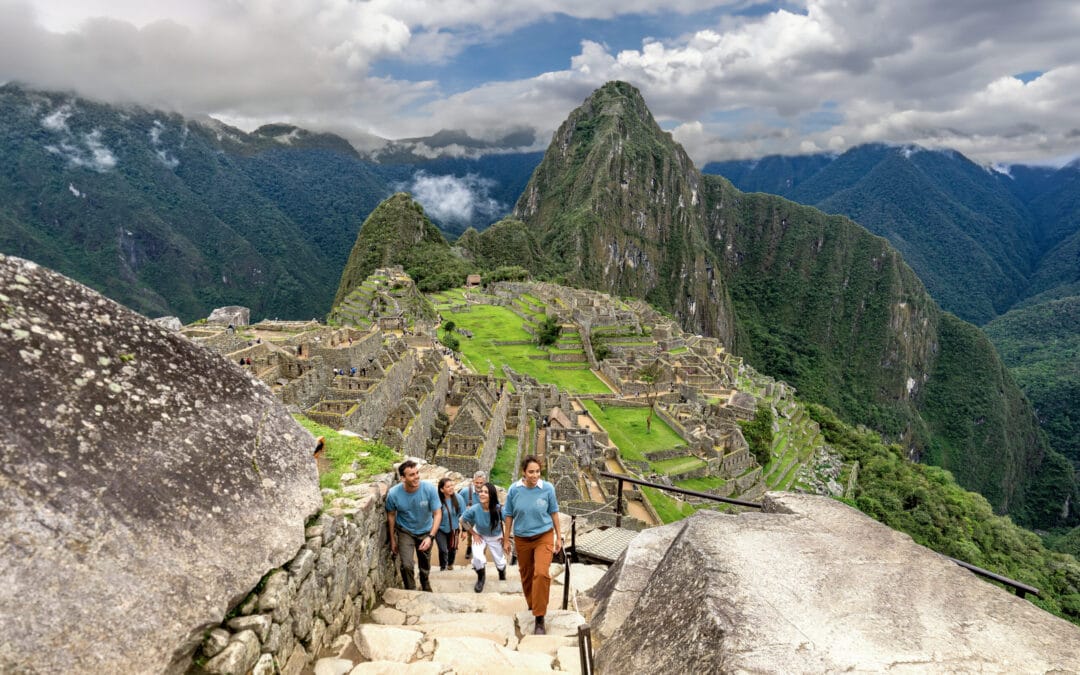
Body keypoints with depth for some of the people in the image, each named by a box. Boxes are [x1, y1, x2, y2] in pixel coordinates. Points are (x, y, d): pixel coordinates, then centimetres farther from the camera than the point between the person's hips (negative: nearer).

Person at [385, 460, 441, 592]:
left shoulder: (430, 489, -29)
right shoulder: (393, 493, -27)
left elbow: (437, 514, -20)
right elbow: (391, 515, -8)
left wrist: (431, 537, -30)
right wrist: (392, 540, 0)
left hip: (425, 531, 1)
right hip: (405, 531, -1)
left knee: (425, 566, 20)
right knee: (406, 565, -16)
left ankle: (425, 586, 51)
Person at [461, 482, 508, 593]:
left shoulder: (498, 509, -34)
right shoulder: (474, 509, -31)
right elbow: (462, 520, -12)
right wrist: (473, 534, -8)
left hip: (495, 537, 0)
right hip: (479, 535, 0)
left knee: (499, 562, 13)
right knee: (477, 558, -22)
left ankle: (502, 569, 54)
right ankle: (481, 578, 11)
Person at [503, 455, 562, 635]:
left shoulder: (547, 488, -13)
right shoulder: (514, 490, -11)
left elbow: (554, 513, -1)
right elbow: (509, 516, 0)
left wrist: (559, 537, 4)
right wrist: (506, 540, 4)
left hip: (544, 536, -2)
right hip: (522, 539, 2)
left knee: (541, 573, -20)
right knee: (526, 574, 17)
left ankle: (539, 619, -10)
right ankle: (532, 604, 44)